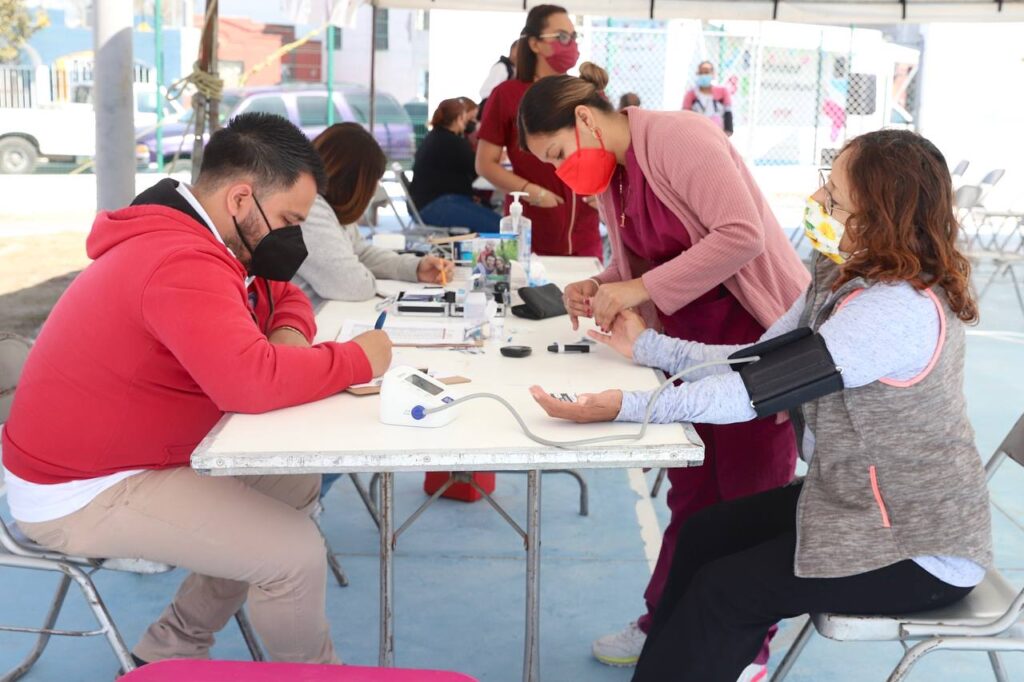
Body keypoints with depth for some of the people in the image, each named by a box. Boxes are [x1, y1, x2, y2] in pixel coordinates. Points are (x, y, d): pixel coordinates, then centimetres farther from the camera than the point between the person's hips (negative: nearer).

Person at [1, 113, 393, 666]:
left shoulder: (193, 234, 5)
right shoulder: (182, 263, -28)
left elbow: (283, 295, 17)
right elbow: (249, 381, -41)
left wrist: (289, 334, -7)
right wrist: (360, 359, -25)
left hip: (110, 453, 11)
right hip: (78, 492, -11)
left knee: (297, 482, 9)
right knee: (297, 552, -17)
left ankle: (170, 652, 17)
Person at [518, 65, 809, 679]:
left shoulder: (678, 138, -19)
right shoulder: (609, 174, 7)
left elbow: (742, 234, -27)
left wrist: (640, 289, -26)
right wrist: (601, 287, -5)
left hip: (758, 334, -8)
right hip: (693, 346, 8)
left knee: (752, 496, 3)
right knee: (691, 490, 15)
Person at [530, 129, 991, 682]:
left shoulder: (898, 309, -30)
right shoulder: (846, 276, 0)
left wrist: (630, 405, -31)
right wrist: (646, 346, 5)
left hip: (921, 550, -9)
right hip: (862, 499, 9)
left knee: (728, 590, -7)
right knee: (704, 536, 8)